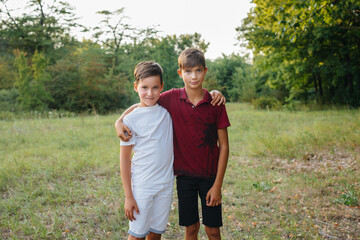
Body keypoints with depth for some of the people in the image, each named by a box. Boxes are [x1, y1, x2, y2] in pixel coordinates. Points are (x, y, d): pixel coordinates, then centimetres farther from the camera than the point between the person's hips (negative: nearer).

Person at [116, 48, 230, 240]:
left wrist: (217, 185, -9)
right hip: (184, 175, 1)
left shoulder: (215, 103, -9)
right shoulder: (172, 98, -6)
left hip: (210, 176, -1)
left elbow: (224, 145, -6)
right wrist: (120, 120, -13)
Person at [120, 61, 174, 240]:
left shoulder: (167, 109, 0)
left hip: (166, 184, 3)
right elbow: (124, 159, -6)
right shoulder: (131, 120, -9)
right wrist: (128, 196, -6)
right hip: (142, 186, -3)